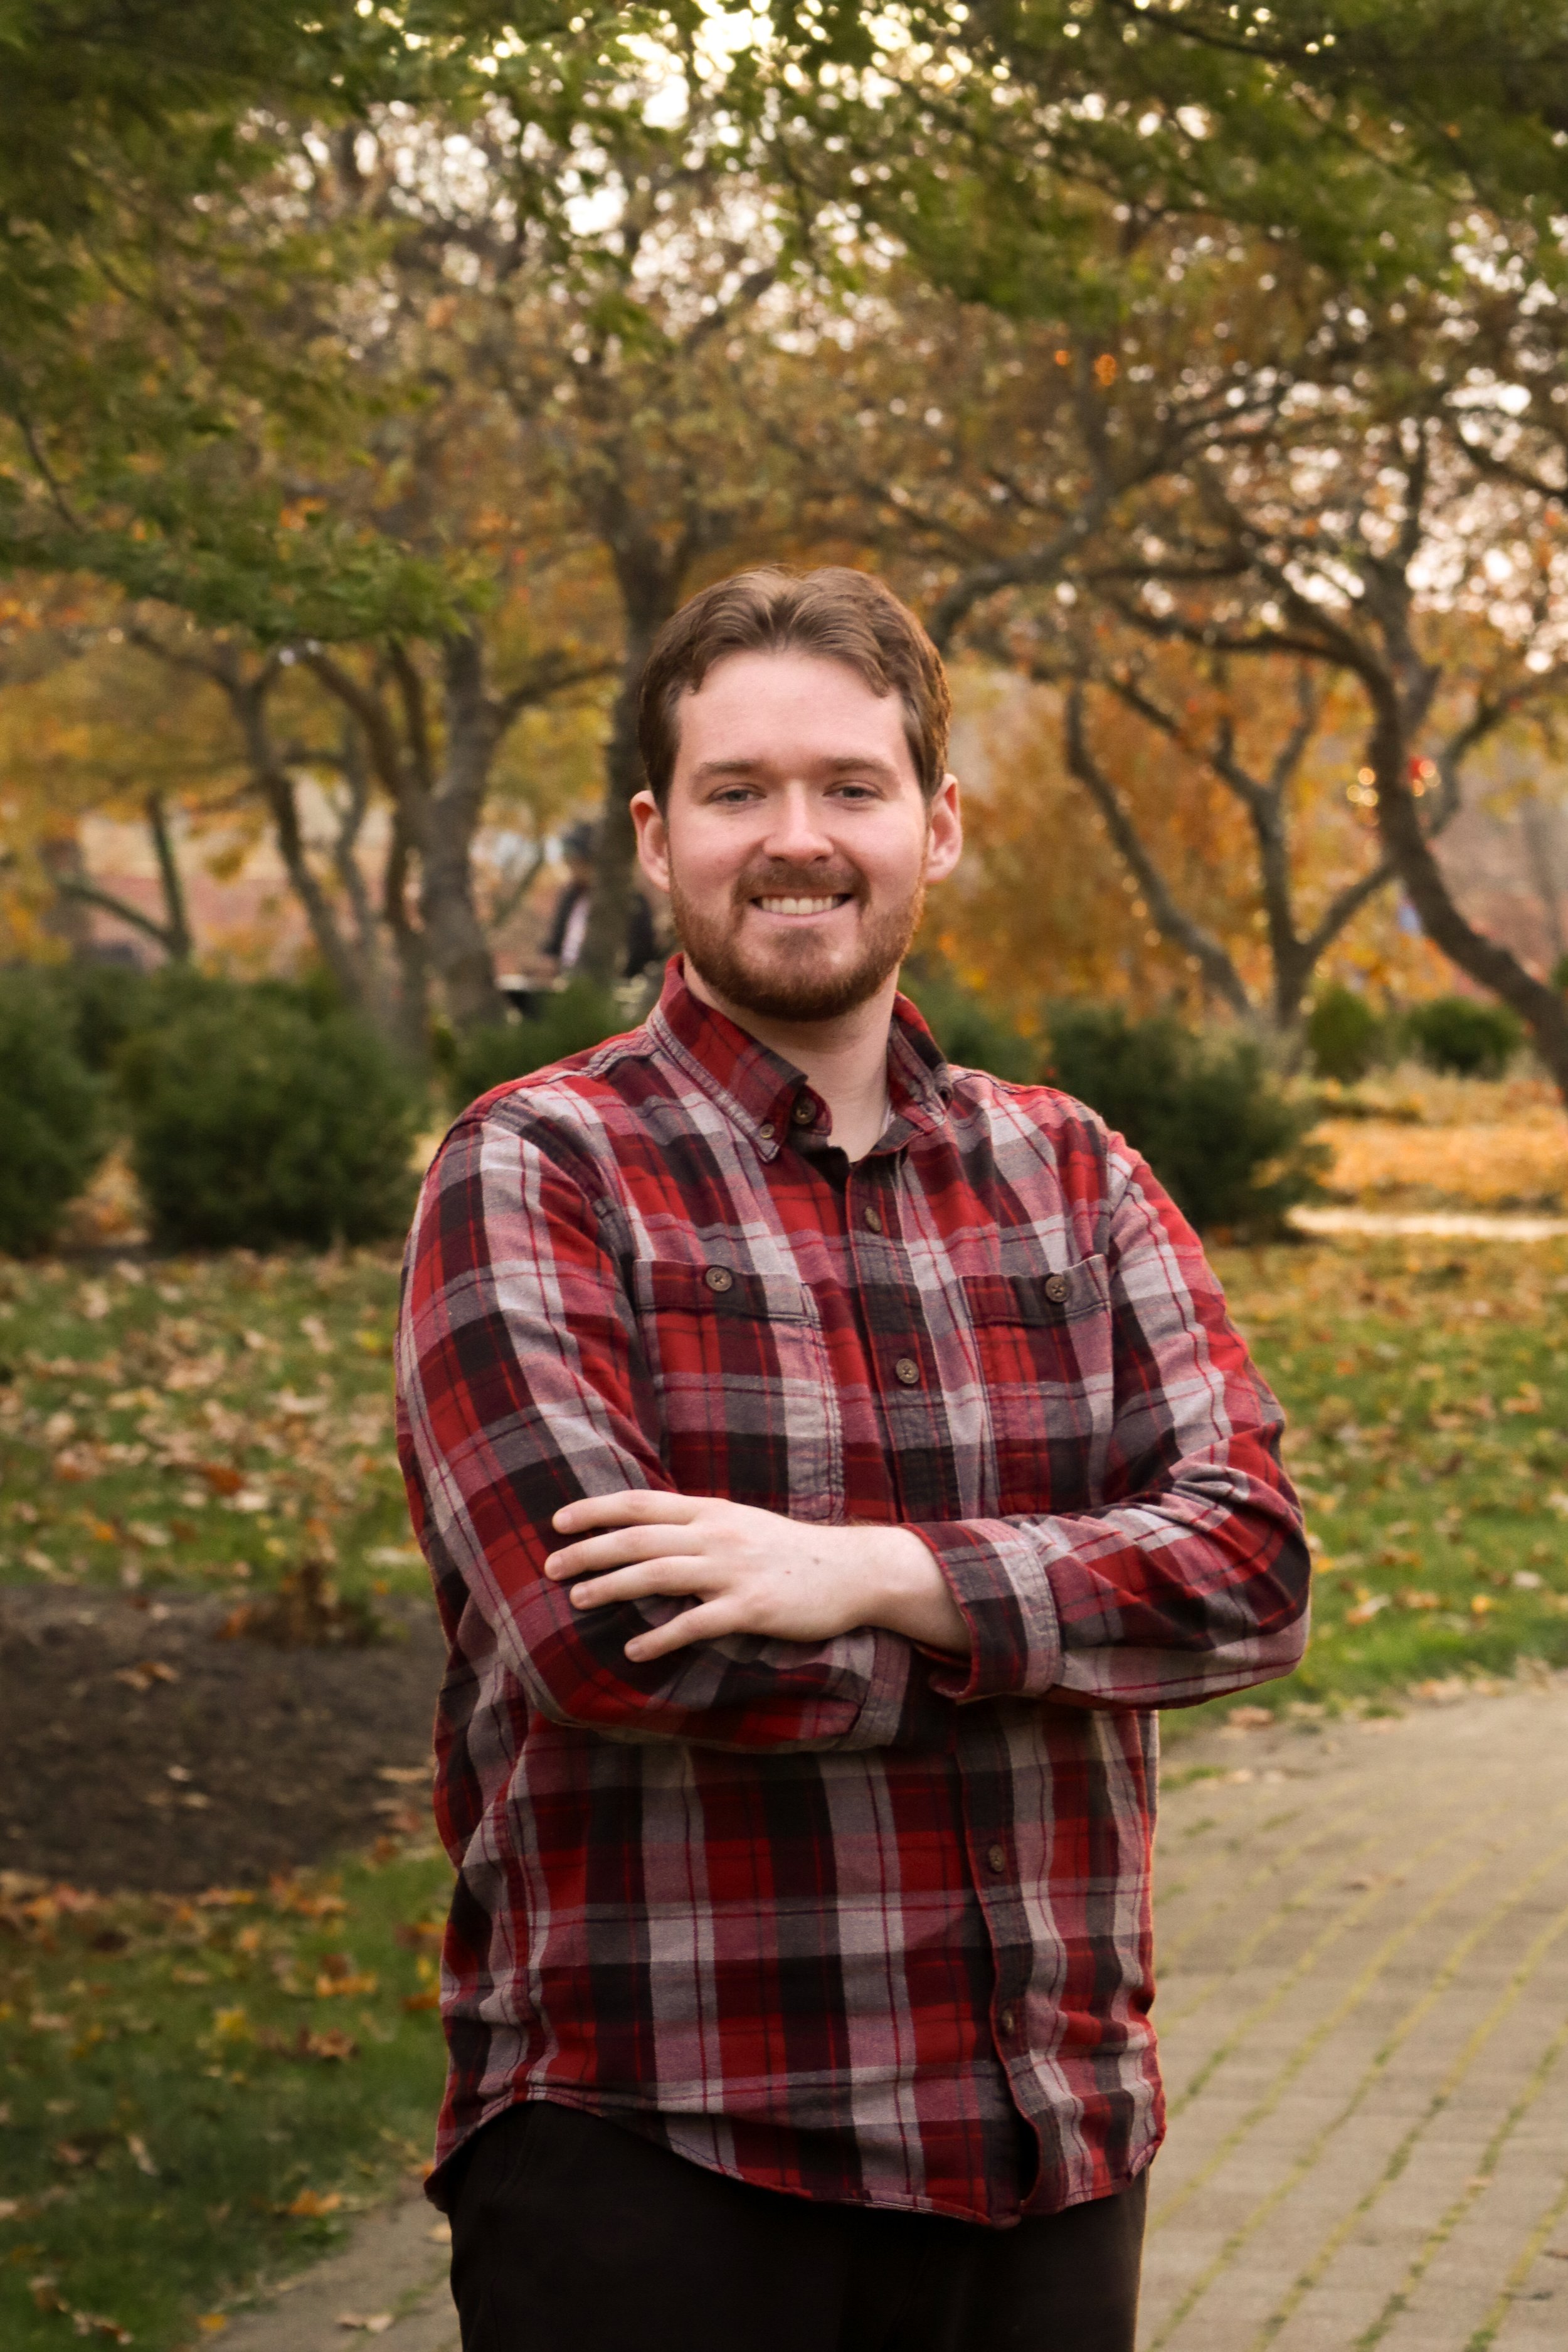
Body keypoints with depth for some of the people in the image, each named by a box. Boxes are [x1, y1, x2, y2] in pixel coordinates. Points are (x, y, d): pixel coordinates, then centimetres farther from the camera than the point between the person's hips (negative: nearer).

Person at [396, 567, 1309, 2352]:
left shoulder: (1069, 1176, 10)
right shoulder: (536, 1177, -4)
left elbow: (1252, 1559, -3)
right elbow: (604, 1635, -17)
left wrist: (880, 1574, -18)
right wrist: (1057, 1623, -9)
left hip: (1050, 2141, 4)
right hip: (652, 2152, -4)